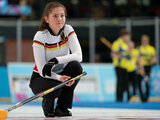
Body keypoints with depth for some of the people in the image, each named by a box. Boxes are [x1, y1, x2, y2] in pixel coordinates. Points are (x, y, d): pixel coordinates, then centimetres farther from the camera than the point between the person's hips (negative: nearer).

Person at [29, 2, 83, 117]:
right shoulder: (40, 36, -19)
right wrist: (60, 78, -42)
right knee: (54, 87, -37)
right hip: (41, 78, -4)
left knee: (76, 66, -27)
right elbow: (42, 70, -23)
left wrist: (56, 60, -37)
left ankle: (62, 107, -13)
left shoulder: (68, 30, -8)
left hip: (62, 74, 4)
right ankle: (47, 103, 3)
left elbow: (78, 56, -21)